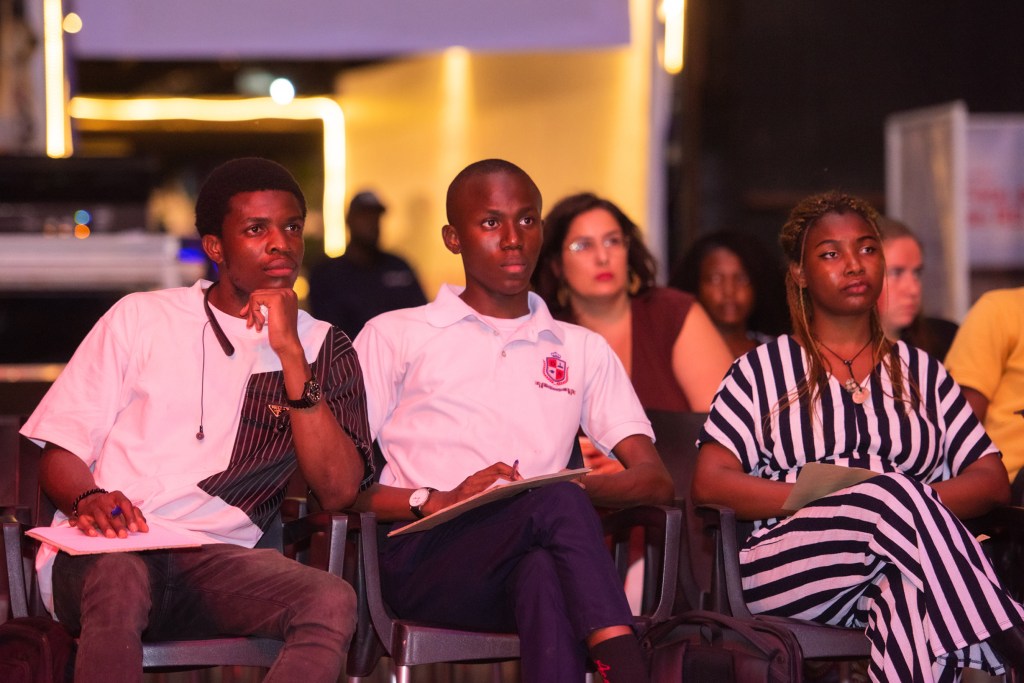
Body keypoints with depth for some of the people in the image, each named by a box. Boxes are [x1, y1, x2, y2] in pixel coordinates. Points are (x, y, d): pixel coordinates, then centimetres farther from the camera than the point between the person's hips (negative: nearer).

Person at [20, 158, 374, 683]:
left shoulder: (324, 349, 16)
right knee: (120, 578, -39)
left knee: (332, 601, -32)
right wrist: (87, 500, -13)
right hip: (103, 554, -1)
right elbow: (61, 449, 11)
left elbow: (338, 491, 0)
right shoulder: (141, 317, 16)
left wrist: (290, 353, -6)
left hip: (216, 560, 1)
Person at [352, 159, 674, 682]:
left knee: (544, 574, -39)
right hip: (426, 560, -2)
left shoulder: (583, 352, 26)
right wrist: (436, 500, -13)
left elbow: (655, 479, 14)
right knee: (559, 505, -35)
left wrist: (569, 487, -9)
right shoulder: (396, 336, 16)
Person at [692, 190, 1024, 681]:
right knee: (889, 488, -33)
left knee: (911, 584, -39)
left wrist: (915, 502, -9)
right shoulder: (764, 369, 16)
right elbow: (708, 483, 3)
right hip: (787, 567, -1)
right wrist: (820, 495, -11)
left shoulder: (922, 372, 24)